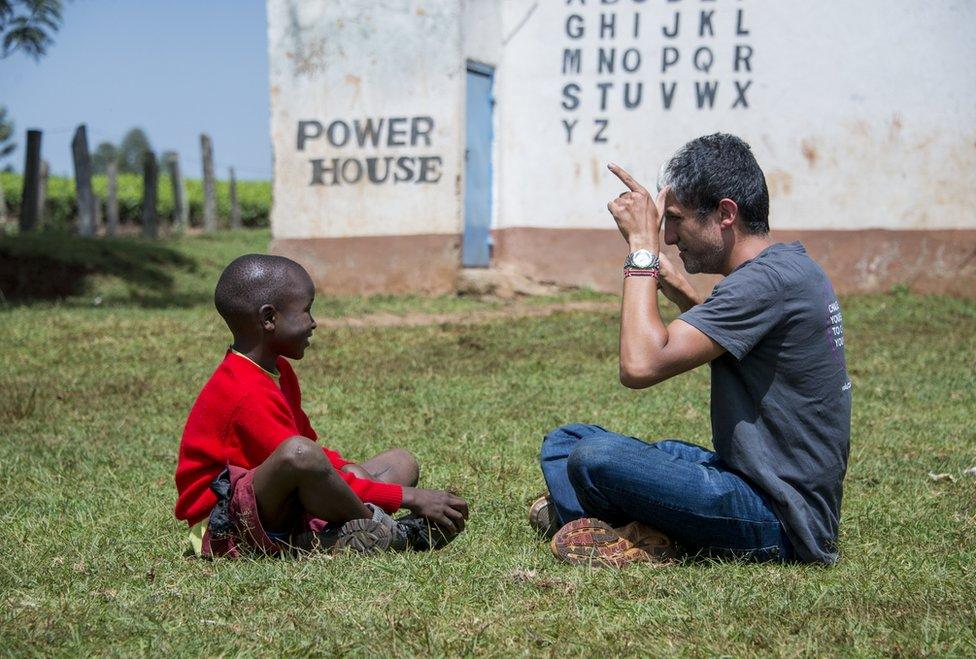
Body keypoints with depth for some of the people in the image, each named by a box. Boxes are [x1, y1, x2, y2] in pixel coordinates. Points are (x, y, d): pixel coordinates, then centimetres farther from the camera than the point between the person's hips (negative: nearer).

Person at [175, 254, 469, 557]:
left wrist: (356, 474, 0)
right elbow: (302, 455, -24)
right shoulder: (248, 394, -21)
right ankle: (377, 531, -18)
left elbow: (316, 449, 22)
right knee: (299, 453, -41)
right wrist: (409, 498, -23)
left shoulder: (277, 371, 13)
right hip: (225, 528, -10)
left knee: (401, 462, 10)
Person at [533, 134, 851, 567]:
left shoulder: (767, 281, -22)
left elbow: (640, 365, -27)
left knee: (596, 458, -30)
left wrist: (643, 247, -18)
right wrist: (681, 292, 14)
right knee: (566, 440, 17)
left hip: (779, 522, -10)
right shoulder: (791, 264, 9)